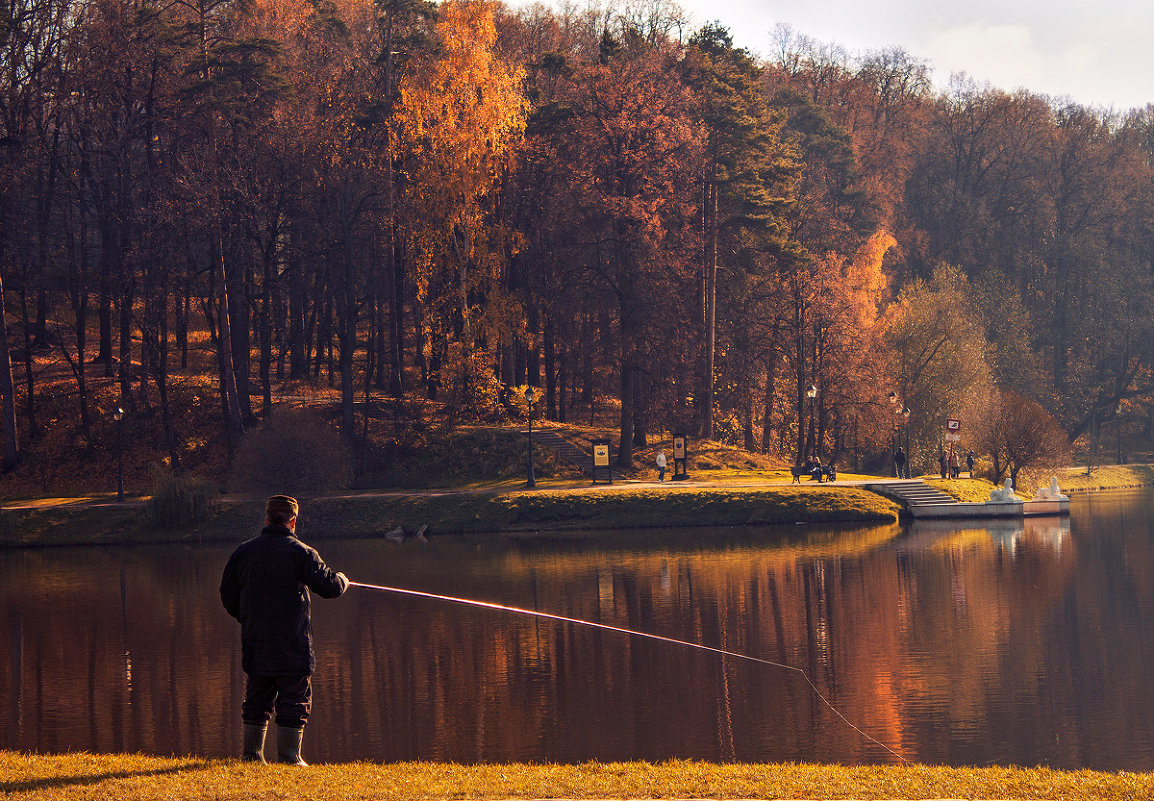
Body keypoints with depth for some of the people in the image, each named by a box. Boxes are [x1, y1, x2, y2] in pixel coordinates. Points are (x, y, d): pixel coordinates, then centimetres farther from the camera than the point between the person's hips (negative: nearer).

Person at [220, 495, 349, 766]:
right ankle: (288, 757, 0)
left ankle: (252, 753, 16)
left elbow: (228, 595, 10)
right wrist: (342, 580, 11)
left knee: (256, 701, 14)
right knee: (294, 703, 2)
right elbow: (329, 586, -12)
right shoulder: (301, 552, -8)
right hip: (292, 643, -4)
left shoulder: (243, 551, 5)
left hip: (254, 644, 4)